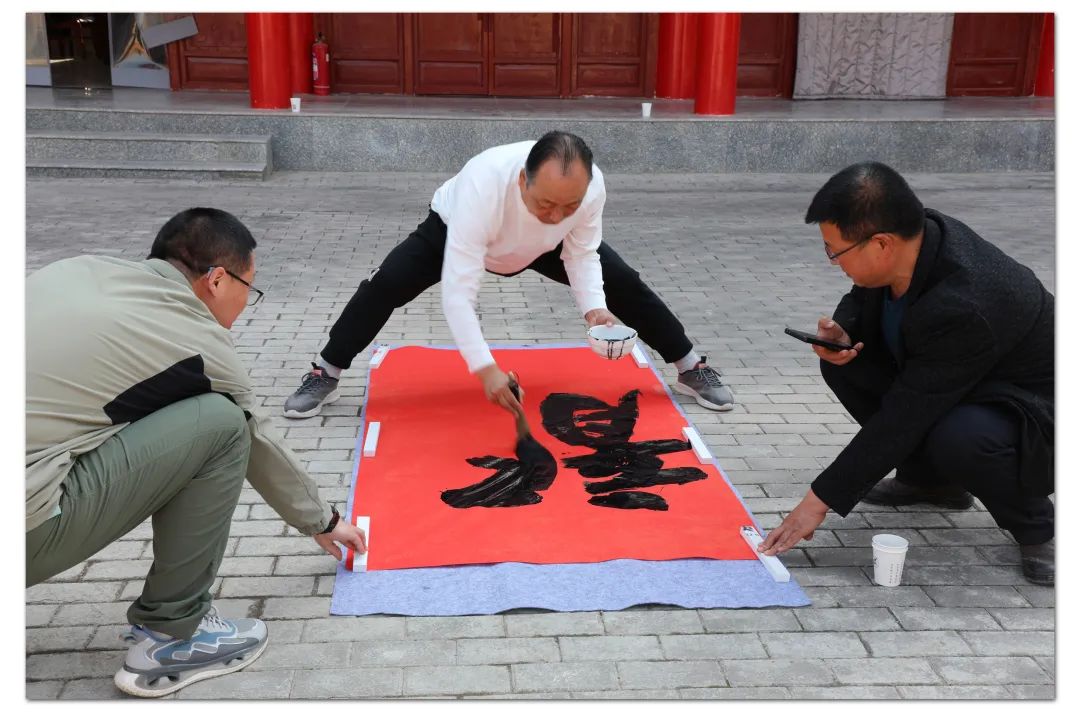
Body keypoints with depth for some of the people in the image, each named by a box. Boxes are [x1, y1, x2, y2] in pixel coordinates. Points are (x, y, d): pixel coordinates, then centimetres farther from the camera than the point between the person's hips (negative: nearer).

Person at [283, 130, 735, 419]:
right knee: (385, 284, -19)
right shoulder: (482, 186, -49)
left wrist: (594, 308, -36)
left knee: (623, 283, -4)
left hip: (543, 245, 3)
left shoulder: (592, 184, -37)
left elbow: (581, 252, -18)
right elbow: (457, 292, -47)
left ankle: (691, 369, 16)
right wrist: (485, 368, -52)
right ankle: (324, 377, 2)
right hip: (455, 228, -3)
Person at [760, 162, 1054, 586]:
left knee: (956, 439, -39)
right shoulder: (911, 237, -14)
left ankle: (1037, 527, -5)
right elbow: (862, 299, 8)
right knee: (844, 364, -3)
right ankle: (929, 479, 14)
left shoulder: (963, 308, -37)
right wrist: (842, 332, -17)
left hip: (1035, 415, -8)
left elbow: (902, 417, -32)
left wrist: (820, 500, -25)